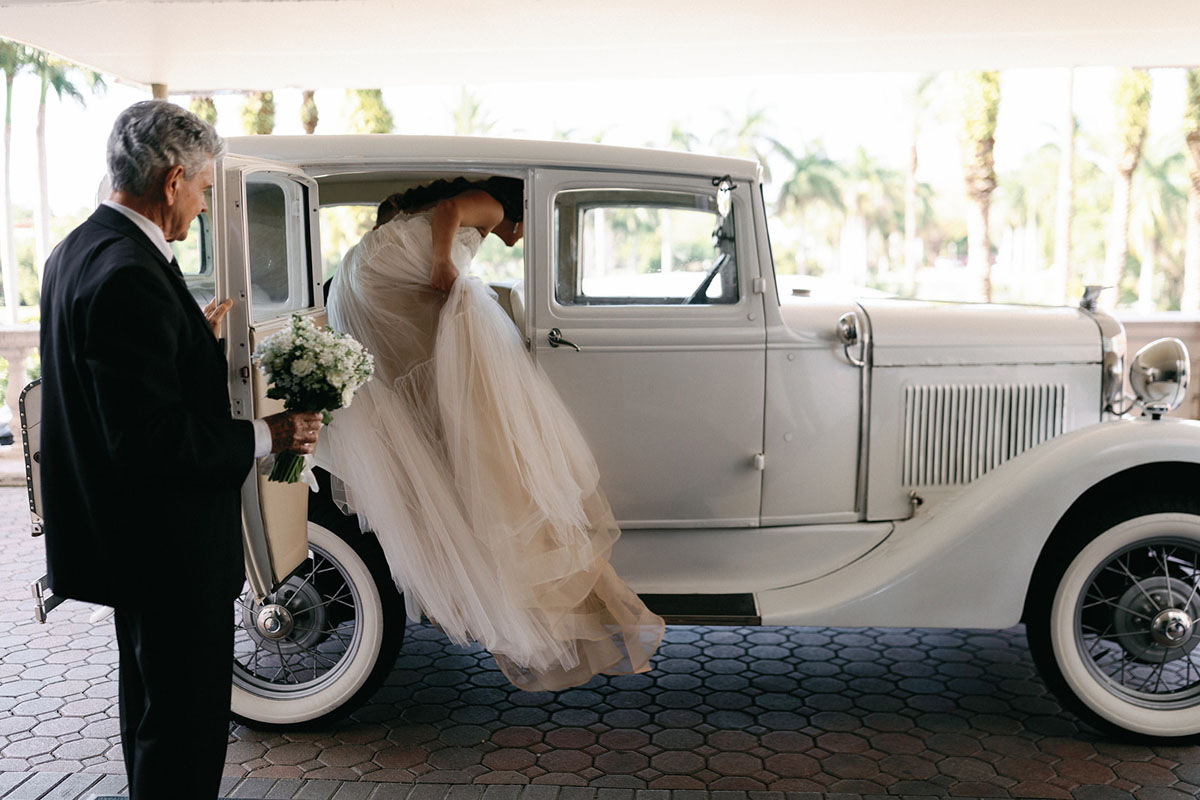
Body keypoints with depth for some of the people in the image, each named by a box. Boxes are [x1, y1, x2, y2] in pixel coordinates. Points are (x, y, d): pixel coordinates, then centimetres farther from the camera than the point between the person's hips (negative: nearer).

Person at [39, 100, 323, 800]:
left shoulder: (79, 250, 8)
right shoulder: (130, 275, -25)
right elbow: (150, 439, -28)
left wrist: (196, 339, 15)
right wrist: (266, 437, -20)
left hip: (128, 534, 11)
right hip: (170, 546, -11)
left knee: (153, 703, 26)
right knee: (184, 723, 3)